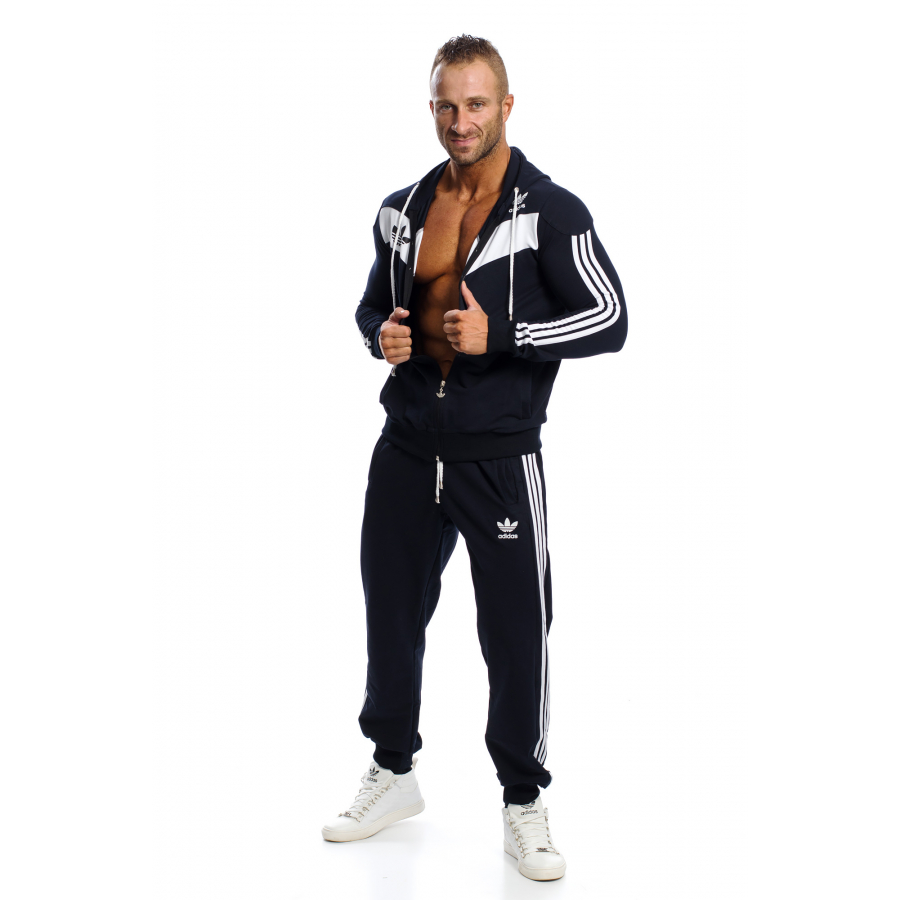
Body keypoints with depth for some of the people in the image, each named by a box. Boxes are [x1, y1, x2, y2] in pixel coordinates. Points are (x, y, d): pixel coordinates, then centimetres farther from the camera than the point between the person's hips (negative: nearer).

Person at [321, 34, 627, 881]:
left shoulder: (550, 210, -8)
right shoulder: (402, 209, 8)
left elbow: (608, 320, -11)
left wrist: (499, 335, -20)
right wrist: (379, 335, -2)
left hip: (499, 460, -5)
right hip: (405, 451, 5)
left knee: (516, 634, 1)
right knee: (391, 615, 15)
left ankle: (523, 805, 18)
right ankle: (393, 772, 34)